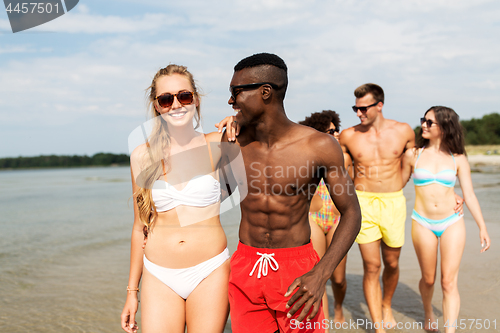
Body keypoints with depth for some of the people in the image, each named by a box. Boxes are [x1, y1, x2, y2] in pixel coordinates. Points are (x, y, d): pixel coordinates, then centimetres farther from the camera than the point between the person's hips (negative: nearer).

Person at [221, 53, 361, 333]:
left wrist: (321, 274, -20)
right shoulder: (232, 142, -3)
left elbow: (351, 212, -8)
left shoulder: (319, 146, -12)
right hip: (245, 268, 3)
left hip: (297, 271, -2)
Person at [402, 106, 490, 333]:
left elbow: (469, 194, 2)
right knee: (428, 279, 13)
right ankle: (428, 312, 42)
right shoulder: (413, 155, 0)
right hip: (423, 224, 1)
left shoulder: (458, 159, 0)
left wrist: (482, 227, -1)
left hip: (452, 223, 0)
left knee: (449, 282, -4)